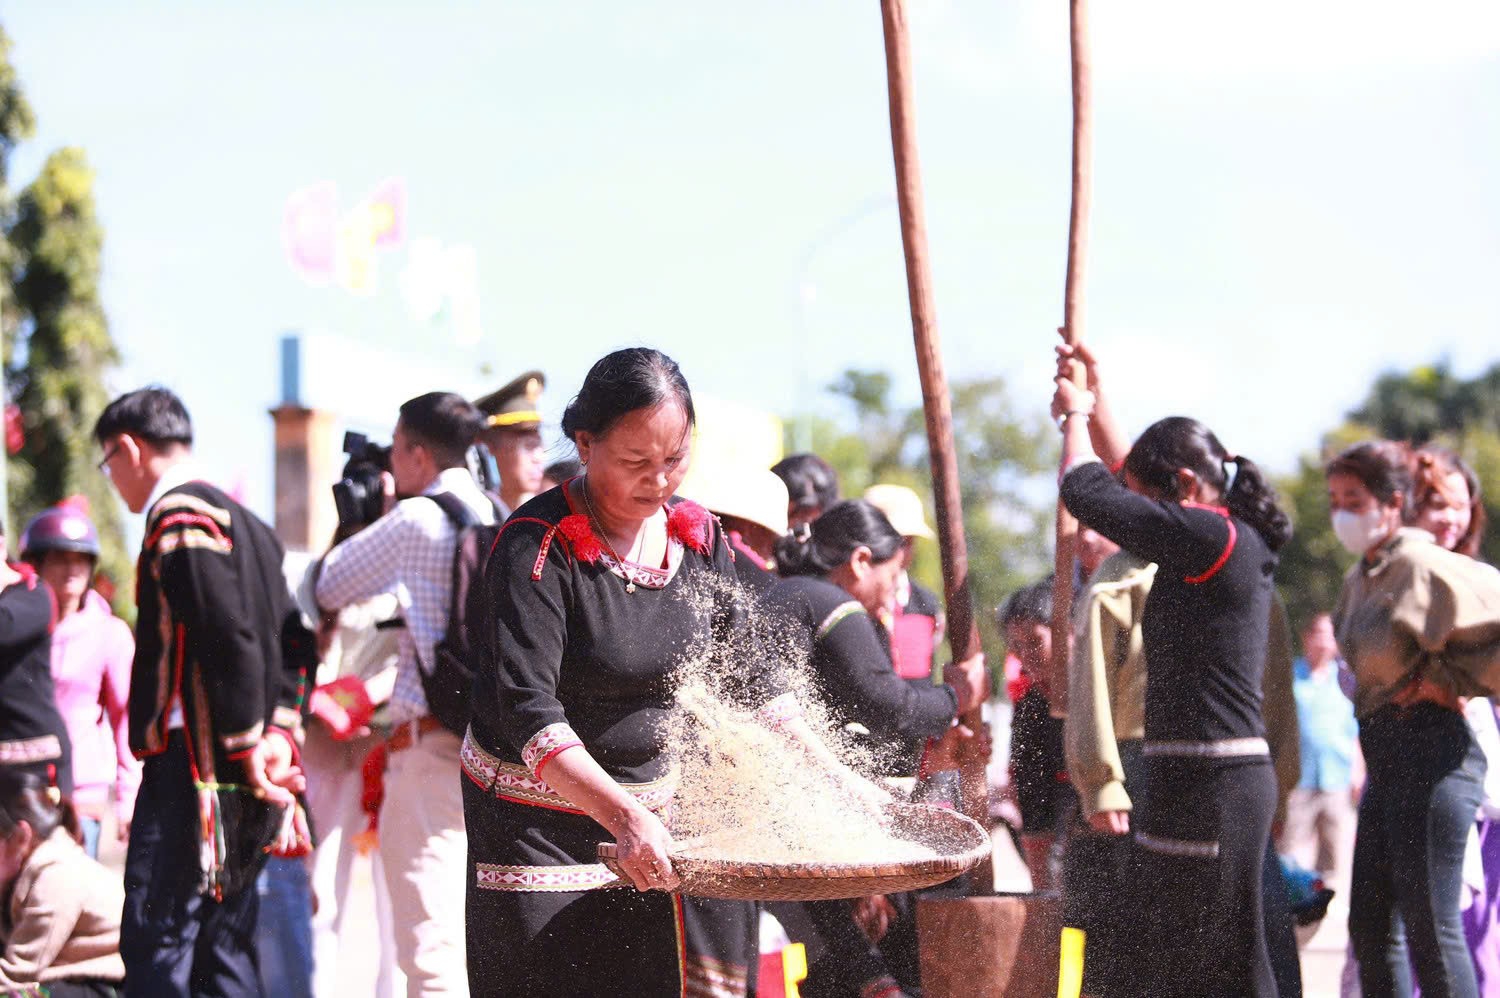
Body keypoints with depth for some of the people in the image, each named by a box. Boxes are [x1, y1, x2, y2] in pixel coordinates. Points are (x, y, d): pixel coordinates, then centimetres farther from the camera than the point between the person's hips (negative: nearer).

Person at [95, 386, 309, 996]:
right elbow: (290, 642, 16)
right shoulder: (244, 523, 20)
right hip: (239, 785, 10)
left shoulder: (179, 519, -10)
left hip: (193, 769, -10)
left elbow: (232, 642, -19)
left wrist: (248, 750, -15)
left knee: (154, 946, -11)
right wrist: (280, 733, 5)